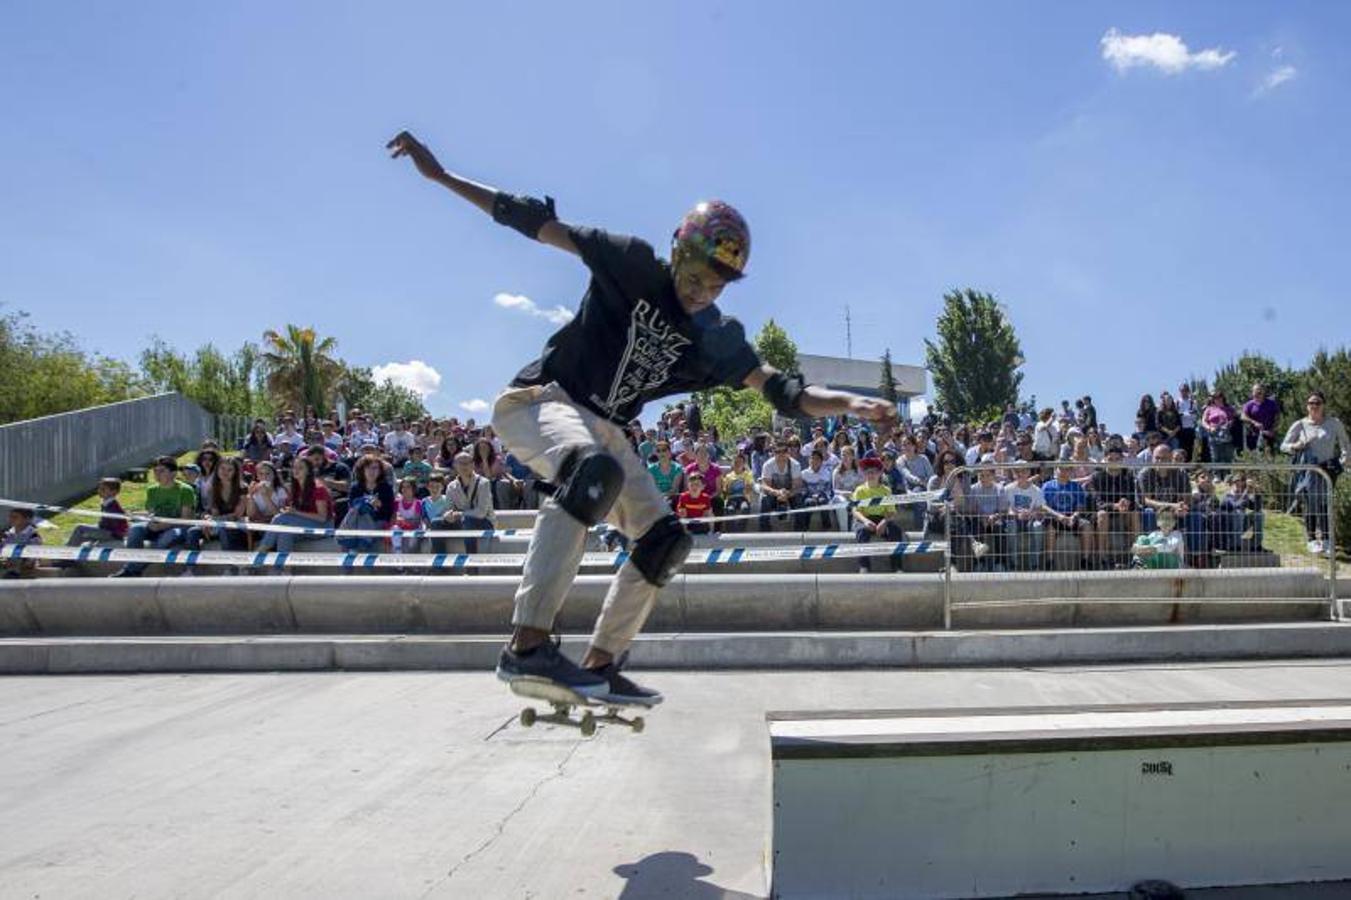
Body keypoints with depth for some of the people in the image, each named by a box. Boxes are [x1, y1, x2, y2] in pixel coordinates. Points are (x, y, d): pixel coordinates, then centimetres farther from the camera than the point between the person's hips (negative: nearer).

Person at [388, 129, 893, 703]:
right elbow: (536, 223, -6)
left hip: (605, 432, 7)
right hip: (541, 399, -7)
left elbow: (784, 392, -2)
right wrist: (440, 175, -7)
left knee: (665, 538, 1)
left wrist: (851, 403, -20)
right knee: (595, 470, -38)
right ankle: (527, 645, -44)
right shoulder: (634, 265, -8)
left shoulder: (717, 339, 4)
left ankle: (600, 665, 10)